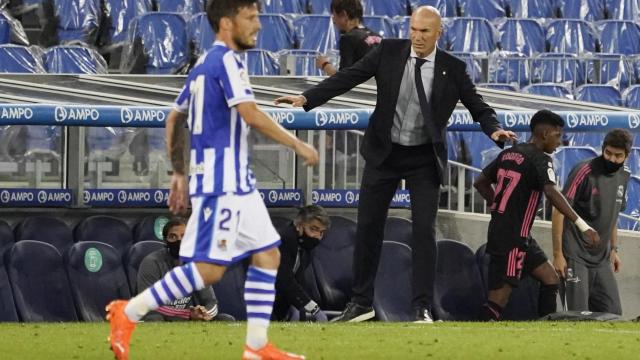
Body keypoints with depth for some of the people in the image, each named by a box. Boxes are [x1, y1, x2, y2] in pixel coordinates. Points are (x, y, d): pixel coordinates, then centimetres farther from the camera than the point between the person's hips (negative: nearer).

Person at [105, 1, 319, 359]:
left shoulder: (204, 65, 17)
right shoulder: (227, 60, -12)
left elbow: (174, 119, 23)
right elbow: (251, 114, -21)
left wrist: (180, 173, 26)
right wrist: (298, 145, -14)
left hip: (239, 182, 10)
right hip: (221, 183, -10)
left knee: (268, 254, 8)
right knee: (210, 268, -11)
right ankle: (129, 312, -6)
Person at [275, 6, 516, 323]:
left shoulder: (453, 69, -6)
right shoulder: (388, 52, -5)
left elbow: (479, 107, -1)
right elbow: (348, 77, -7)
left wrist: (495, 130, -22)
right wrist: (307, 98, -16)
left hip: (424, 159, -1)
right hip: (384, 153, 2)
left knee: (424, 229, -9)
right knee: (368, 226, 5)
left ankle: (423, 307, -4)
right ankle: (361, 303, 15)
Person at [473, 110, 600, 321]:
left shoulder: (508, 154, 12)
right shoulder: (540, 160, -13)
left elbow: (480, 183, 19)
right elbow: (552, 192, -29)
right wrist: (582, 225, -32)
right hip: (512, 238, -9)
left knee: (550, 279, 12)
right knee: (499, 299, -11)